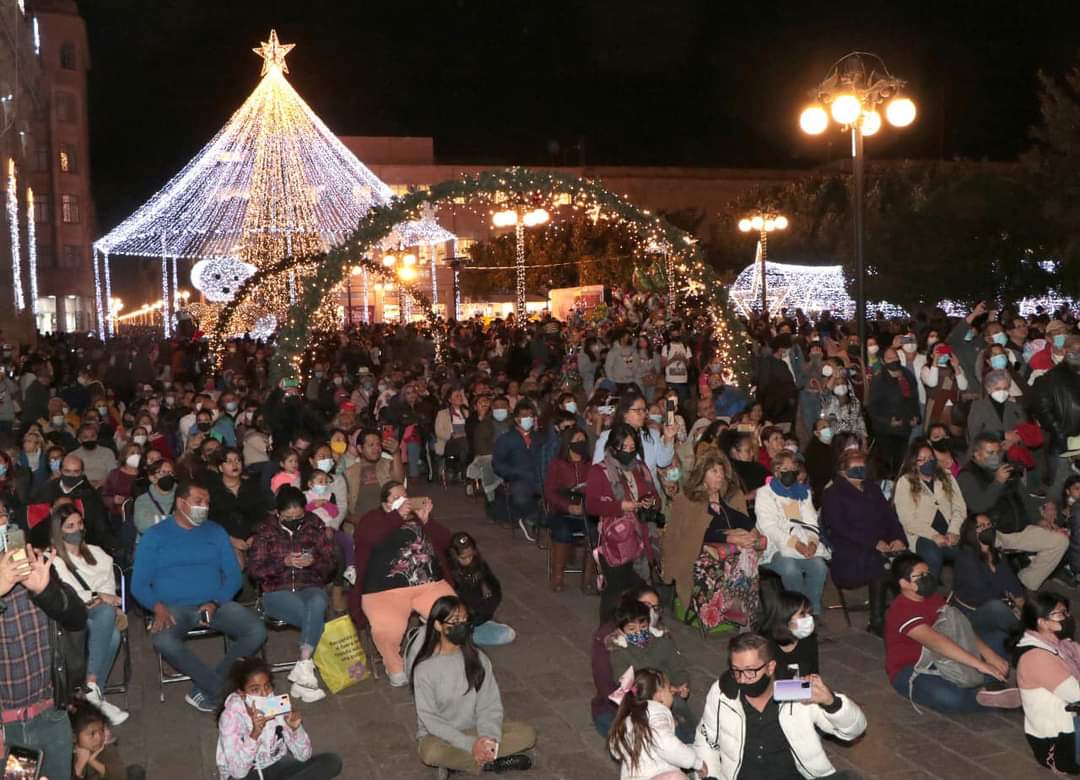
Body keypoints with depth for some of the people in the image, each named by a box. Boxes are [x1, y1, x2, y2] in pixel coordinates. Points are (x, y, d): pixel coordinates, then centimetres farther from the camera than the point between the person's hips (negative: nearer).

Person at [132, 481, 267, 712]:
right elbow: (139, 584, 3)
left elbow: (233, 575, 9)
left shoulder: (216, 532, 13)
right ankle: (220, 687, -19)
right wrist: (158, 607, -17)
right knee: (164, 642, -36)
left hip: (215, 604, 3)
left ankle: (207, 689, -14)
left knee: (257, 632, -23)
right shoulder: (155, 536, 6)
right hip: (173, 607, -2)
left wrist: (215, 603, -10)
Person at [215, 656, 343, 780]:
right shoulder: (231, 716, -22)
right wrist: (255, 733, -40)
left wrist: (296, 728, -28)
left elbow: (303, 755, -9)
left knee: (332, 762, -14)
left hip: (276, 767, 5)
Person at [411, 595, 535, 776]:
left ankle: (456, 762, -16)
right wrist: (470, 744, -25)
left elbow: (490, 705, -6)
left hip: (473, 729, 4)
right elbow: (430, 719, -17)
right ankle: (490, 762, -17)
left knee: (527, 734, -14)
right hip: (438, 735, -4)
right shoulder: (425, 668, -17)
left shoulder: (478, 659, -6)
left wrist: (488, 737, -25)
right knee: (432, 753, -39)